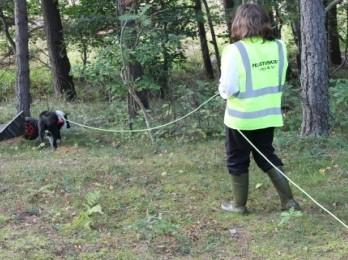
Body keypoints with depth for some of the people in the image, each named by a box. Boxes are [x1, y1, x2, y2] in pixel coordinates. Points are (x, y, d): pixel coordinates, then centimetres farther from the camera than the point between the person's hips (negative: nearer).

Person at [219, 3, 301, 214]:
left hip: (241, 117, -5)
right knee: (267, 156, 21)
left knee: (237, 160, 13)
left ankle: (239, 204, 24)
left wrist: (224, 90, 4)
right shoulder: (279, 47, -3)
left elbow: (228, 89, -17)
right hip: (269, 114, 5)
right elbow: (280, 81, 7)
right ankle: (289, 201, 17)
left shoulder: (235, 50, -19)